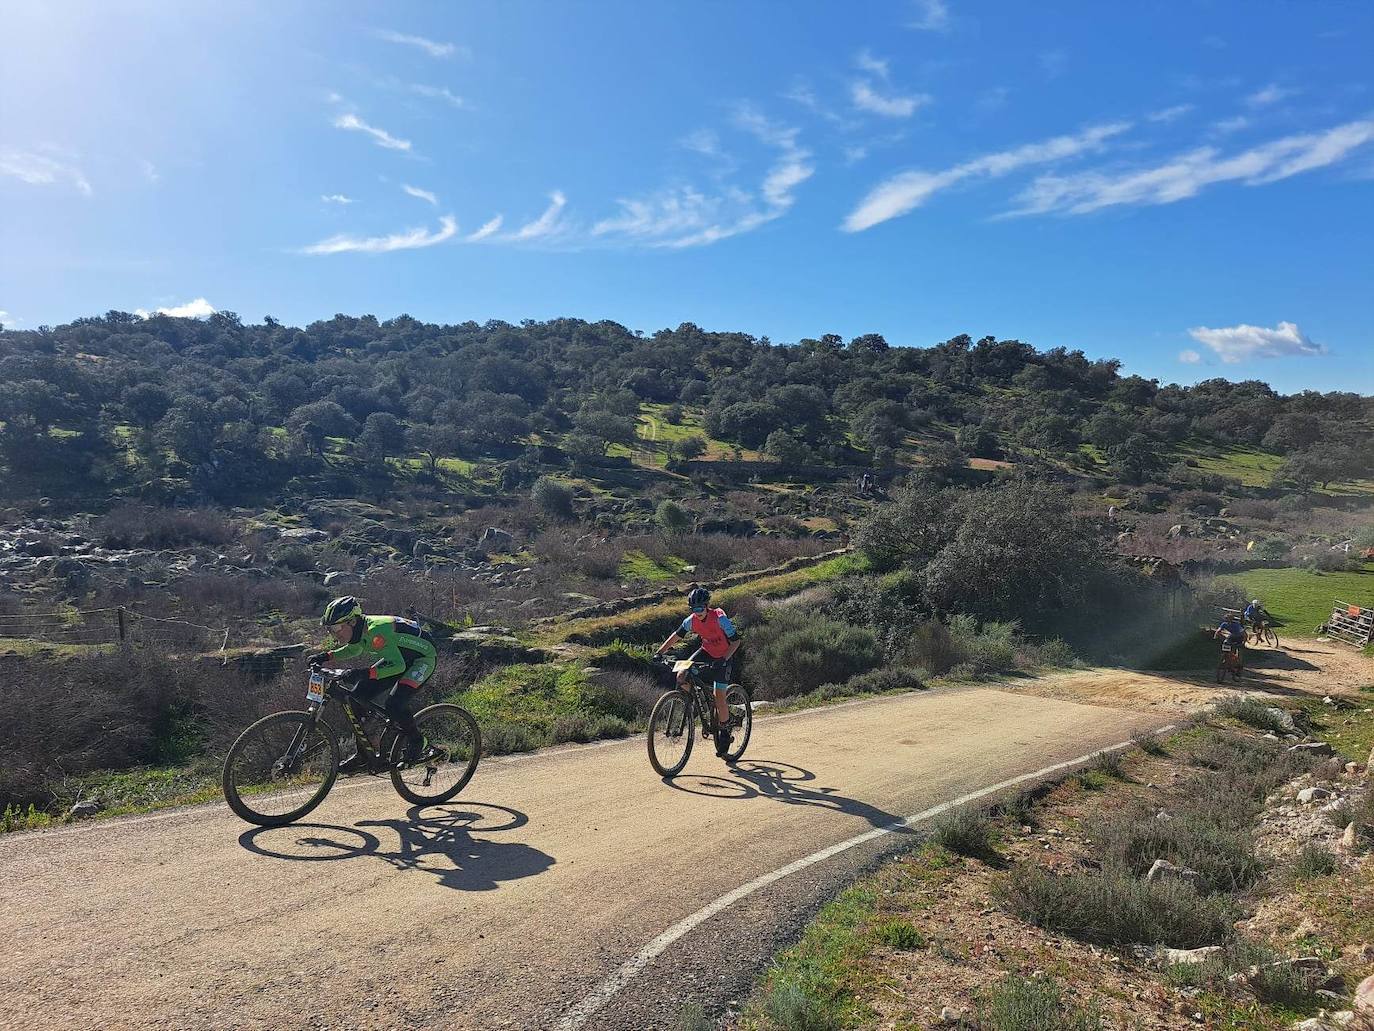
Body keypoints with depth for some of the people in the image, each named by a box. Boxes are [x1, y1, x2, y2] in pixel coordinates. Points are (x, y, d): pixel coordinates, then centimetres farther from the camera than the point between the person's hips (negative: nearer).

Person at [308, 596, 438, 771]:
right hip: (398, 657, 9)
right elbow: (353, 649, 16)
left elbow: (398, 665, -40)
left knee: (394, 705, -27)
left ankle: (416, 744, 0)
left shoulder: (376, 631, -34)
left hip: (423, 659, -9)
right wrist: (326, 656, 1)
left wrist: (367, 673, -49)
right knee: (357, 696, -2)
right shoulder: (358, 630, -8)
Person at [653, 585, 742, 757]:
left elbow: (736, 641, -25)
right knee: (681, 677, -18)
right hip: (706, 652, 5)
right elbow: (676, 635, -3)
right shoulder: (692, 620, -13)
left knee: (719, 698, -12)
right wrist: (659, 652, -13)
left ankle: (725, 733, 9)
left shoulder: (720, 618, -28)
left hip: (722, 657, -5)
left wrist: (724, 659, -37)